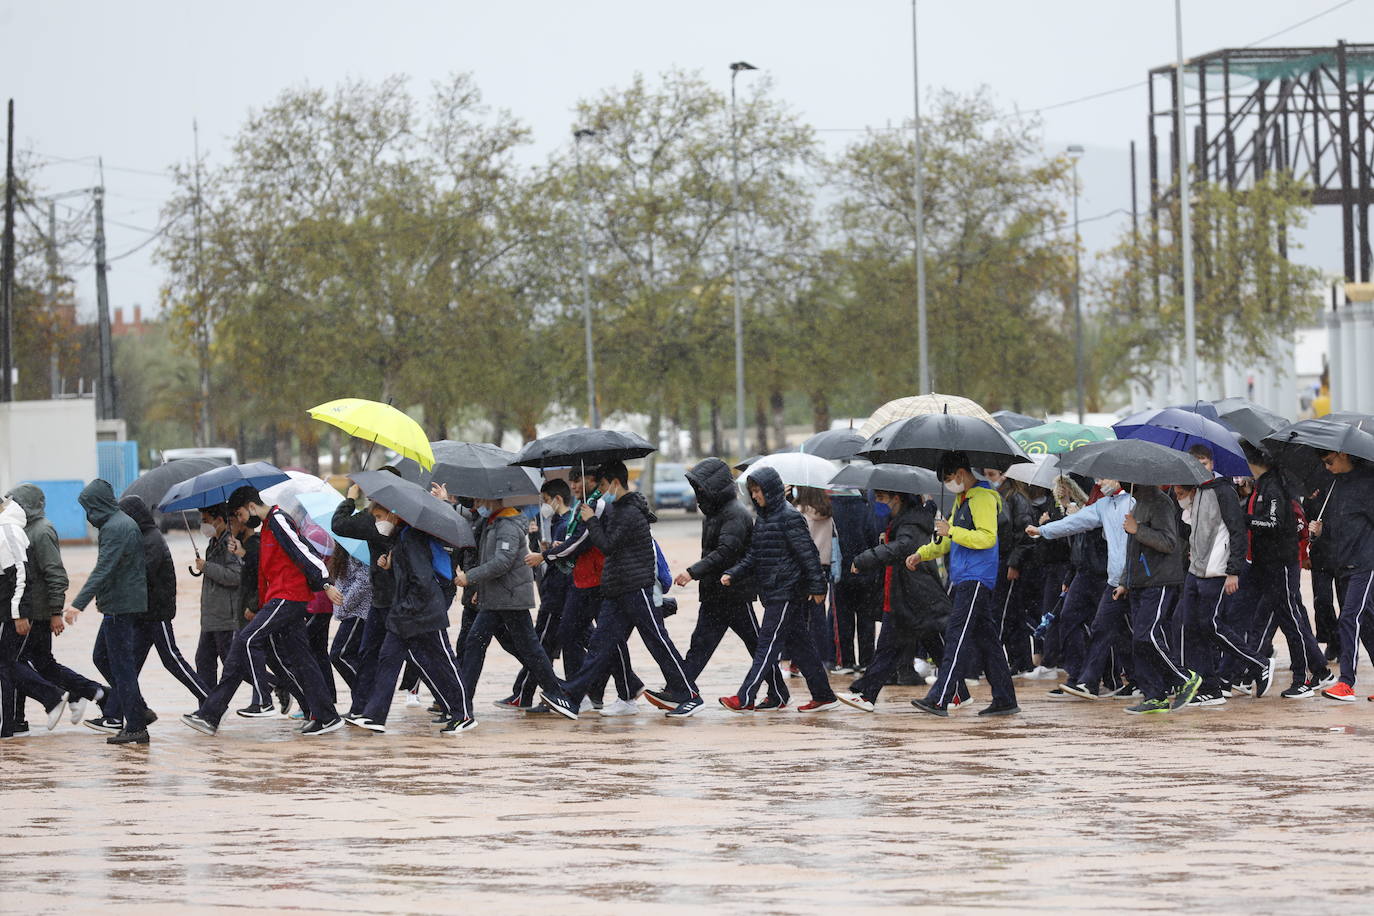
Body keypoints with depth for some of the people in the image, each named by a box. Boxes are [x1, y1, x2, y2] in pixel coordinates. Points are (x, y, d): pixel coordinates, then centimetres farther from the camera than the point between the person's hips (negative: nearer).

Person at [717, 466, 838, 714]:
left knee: (768, 644, -8)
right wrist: (732, 575, 1)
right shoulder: (762, 519, 15)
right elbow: (753, 557, 16)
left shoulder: (789, 518, -12)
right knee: (799, 645, 11)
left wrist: (817, 586, -15)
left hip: (787, 592, -9)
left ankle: (745, 698, -10)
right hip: (772, 593, 9)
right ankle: (823, 696, 16)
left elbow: (807, 553, -13)